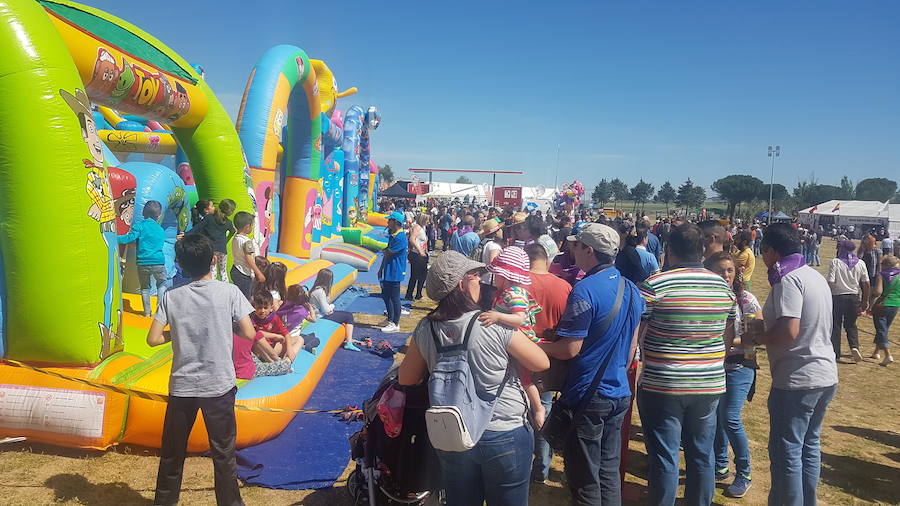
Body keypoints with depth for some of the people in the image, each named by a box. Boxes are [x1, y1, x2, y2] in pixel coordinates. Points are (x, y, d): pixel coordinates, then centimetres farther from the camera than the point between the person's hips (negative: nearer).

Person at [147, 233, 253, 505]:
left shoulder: (171, 297, -5)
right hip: (219, 385, -2)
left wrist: (177, 332, 11)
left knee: (172, 450, 19)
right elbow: (249, 333, -10)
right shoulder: (229, 292, -10)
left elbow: (153, 339, -6)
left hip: (182, 386, 2)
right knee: (223, 452, 11)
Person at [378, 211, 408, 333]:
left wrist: (384, 250, 3)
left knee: (394, 298, -2)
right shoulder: (393, 235, 12)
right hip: (388, 271, 10)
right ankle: (390, 319, 32)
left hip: (395, 273, -10)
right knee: (386, 295, 18)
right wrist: (381, 269, 17)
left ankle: (395, 324, 7)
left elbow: (388, 253, -20)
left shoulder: (400, 237, -20)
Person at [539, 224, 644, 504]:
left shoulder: (585, 290, -21)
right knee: (609, 471, 19)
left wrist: (537, 346, -5)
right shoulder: (632, 289, 4)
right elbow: (632, 344, 12)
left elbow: (570, 349, -21)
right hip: (619, 393, 8)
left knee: (585, 479, 7)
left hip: (587, 396, -8)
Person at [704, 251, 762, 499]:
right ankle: (720, 467, 29)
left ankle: (744, 474, 9)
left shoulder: (746, 299, -9)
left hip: (739, 365, -4)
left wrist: (731, 342, -22)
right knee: (714, 418, 11)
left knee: (730, 419, -9)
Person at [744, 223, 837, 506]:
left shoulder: (787, 280, -17)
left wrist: (757, 337, -9)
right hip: (825, 376, 9)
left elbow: (788, 332, -26)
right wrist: (767, 326, 16)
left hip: (797, 379, -9)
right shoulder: (815, 276, 11)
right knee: (809, 446, 19)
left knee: (786, 451, 1)